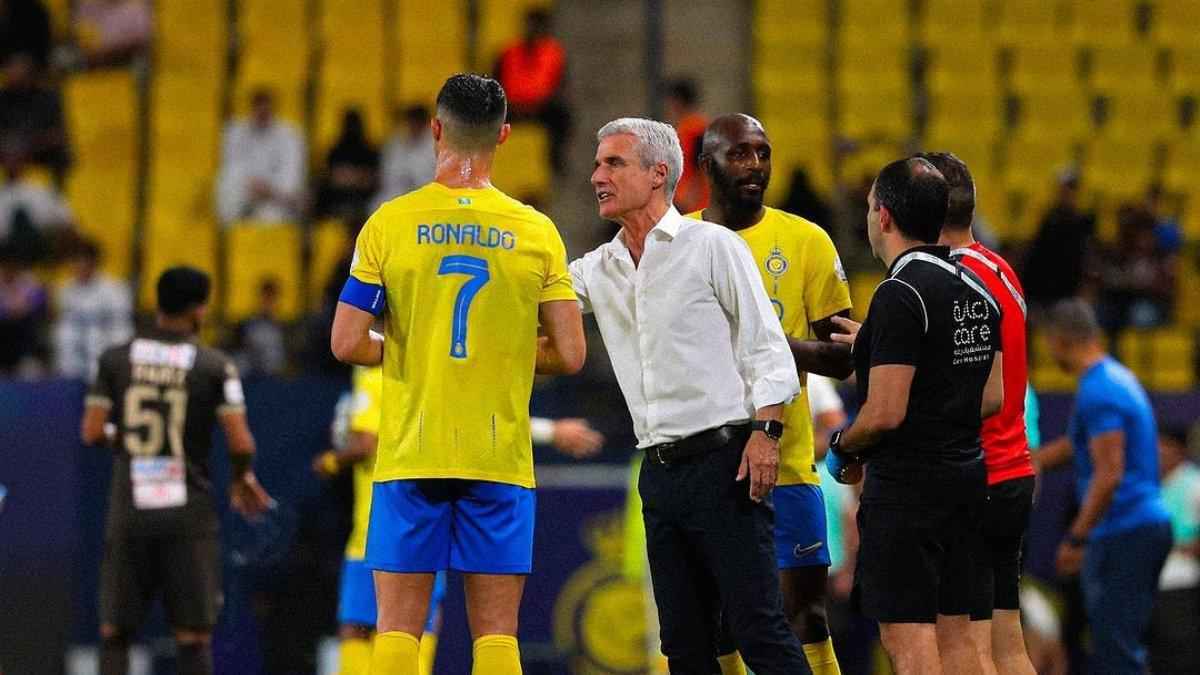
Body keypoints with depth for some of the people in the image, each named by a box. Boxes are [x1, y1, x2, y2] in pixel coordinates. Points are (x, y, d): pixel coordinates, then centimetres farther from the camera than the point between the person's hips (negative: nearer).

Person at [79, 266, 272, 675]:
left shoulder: (115, 360, 3)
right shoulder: (214, 366, -3)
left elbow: (91, 433, 0)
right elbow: (240, 443, -8)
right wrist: (242, 478, 13)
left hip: (128, 510, 2)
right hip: (189, 513, -2)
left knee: (115, 633, 8)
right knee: (194, 637, 3)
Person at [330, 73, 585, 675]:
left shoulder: (390, 224, -1)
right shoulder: (535, 232, 1)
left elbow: (346, 344, -4)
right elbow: (569, 355, 0)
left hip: (410, 451, -1)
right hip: (500, 456, 1)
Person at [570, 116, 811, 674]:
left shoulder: (712, 246, 0)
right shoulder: (598, 270, 16)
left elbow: (766, 345, -3)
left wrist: (765, 430, -14)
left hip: (724, 459, -6)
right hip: (660, 472, 6)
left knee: (758, 629, -11)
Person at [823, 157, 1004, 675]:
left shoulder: (901, 295, -17)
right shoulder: (975, 288, 11)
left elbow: (885, 413, -20)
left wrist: (842, 448, 0)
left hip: (907, 486, -9)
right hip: (965, 475, 9)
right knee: (954, 632, 12)